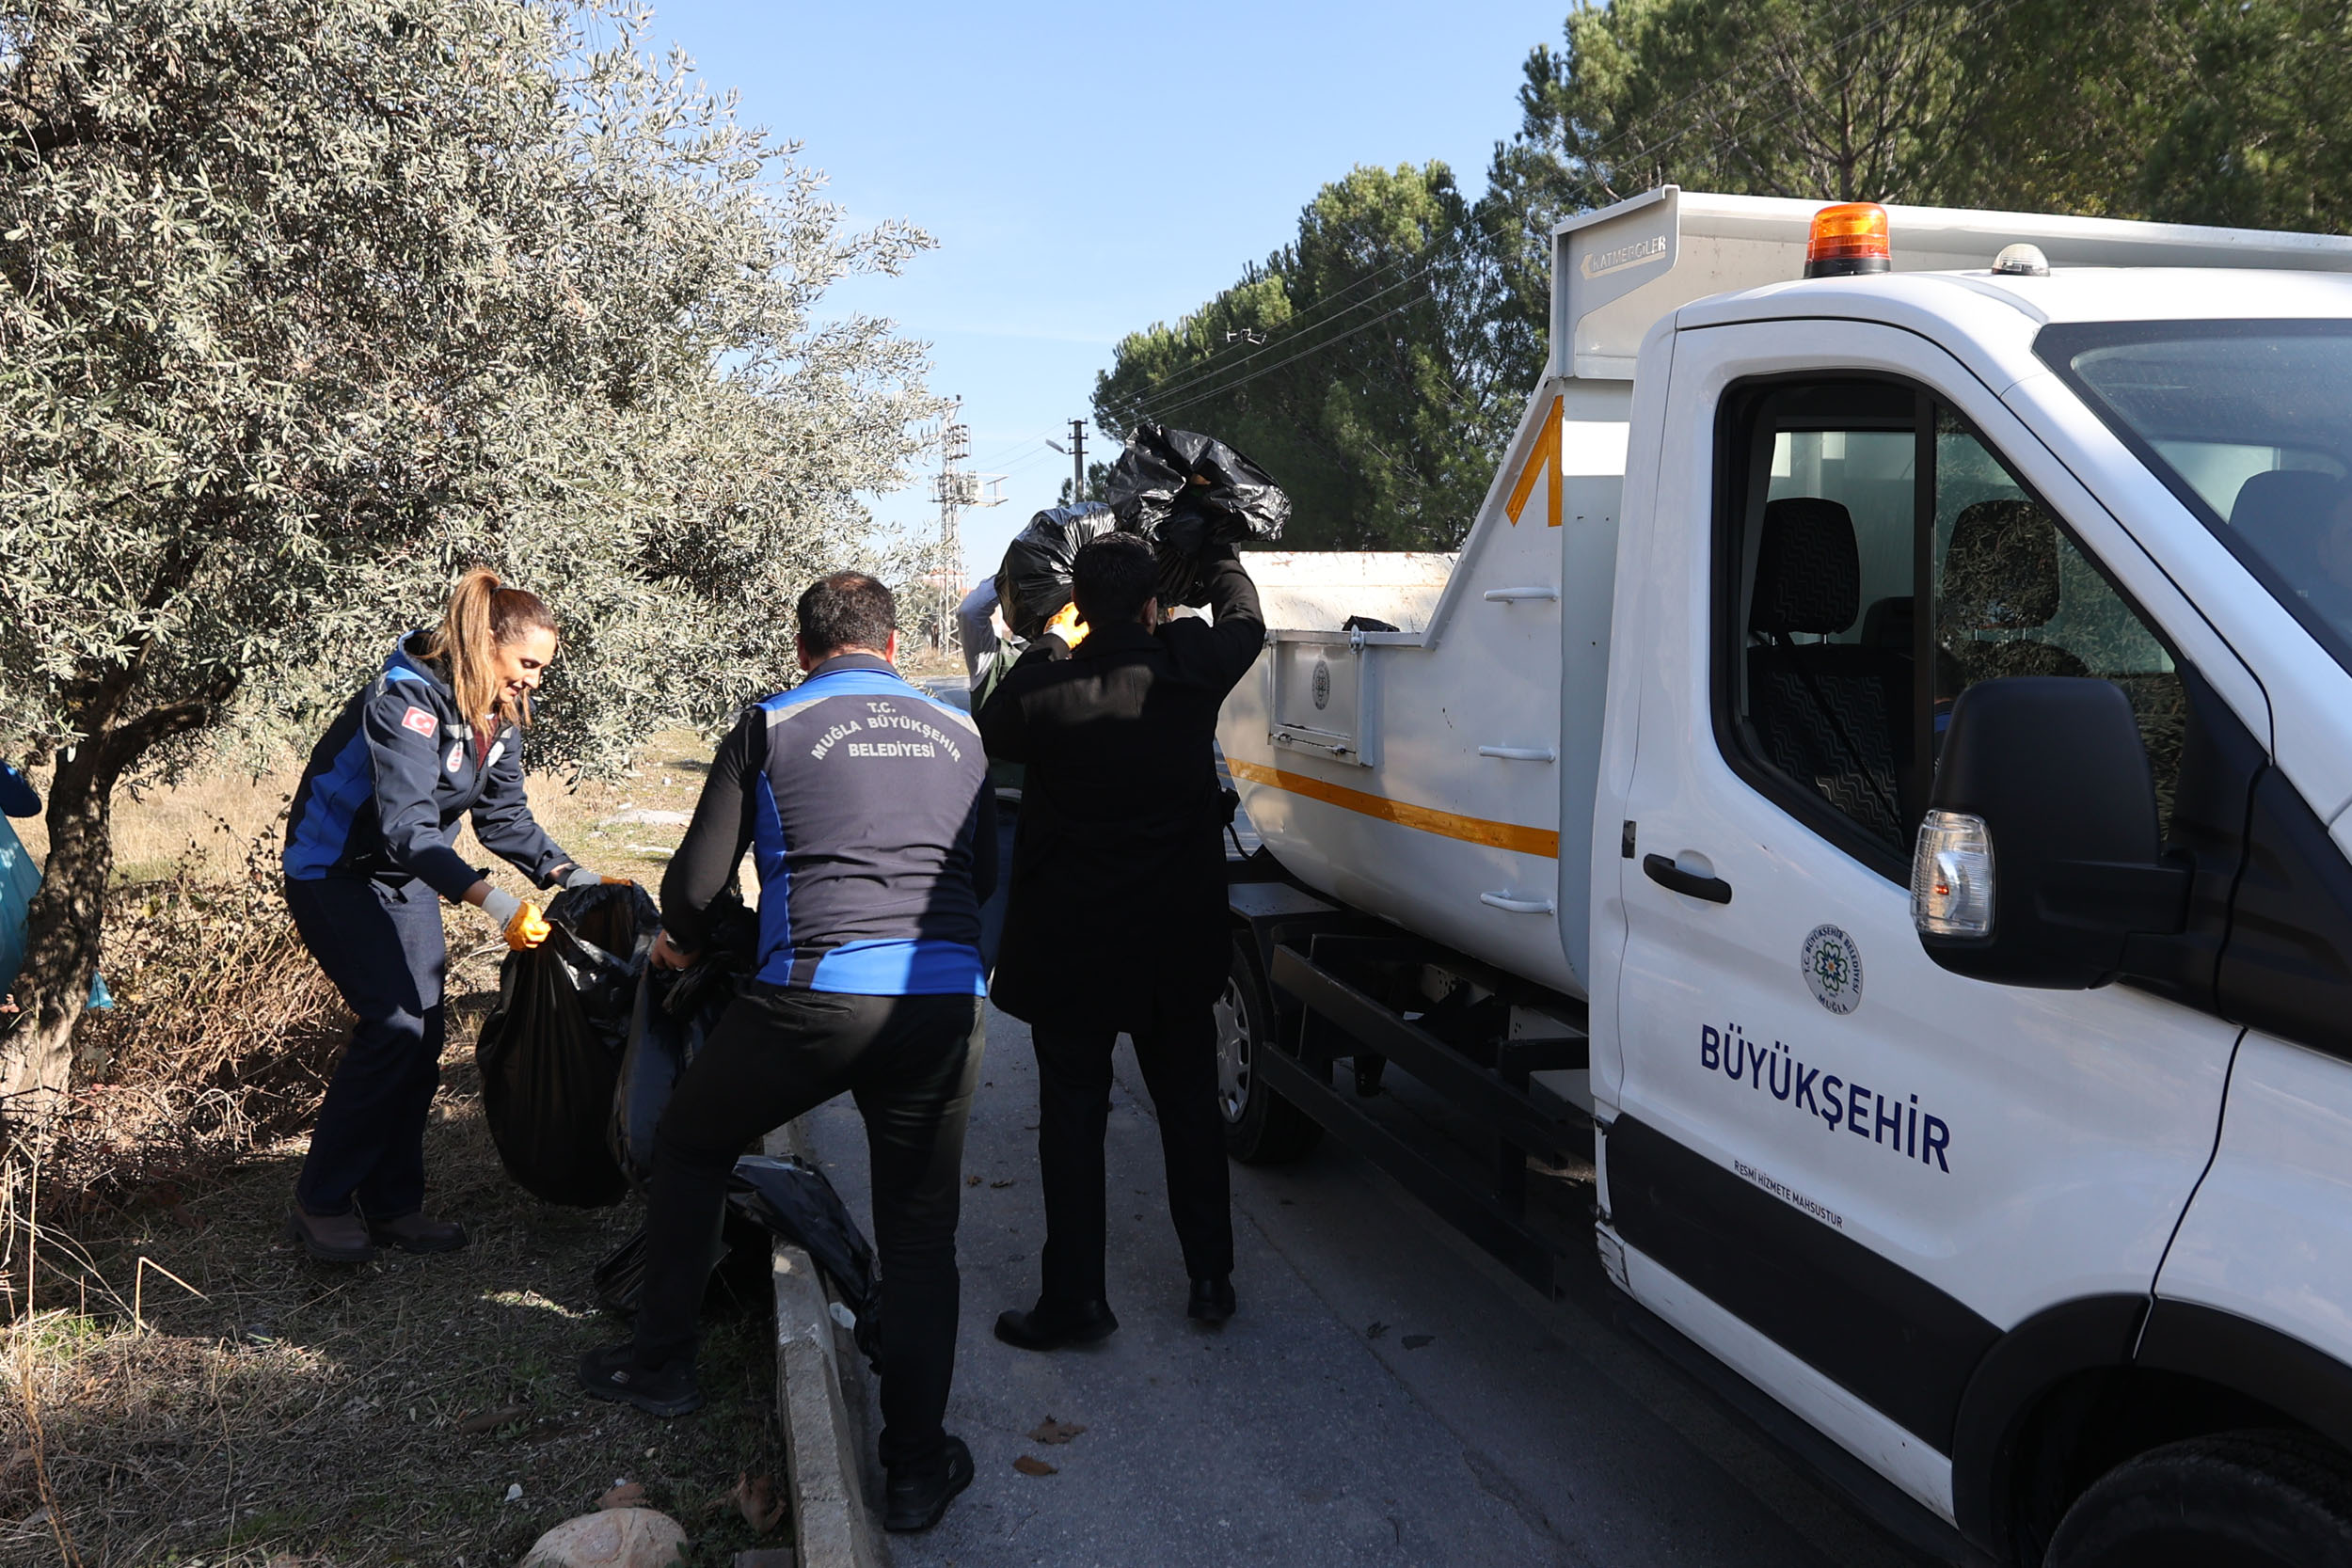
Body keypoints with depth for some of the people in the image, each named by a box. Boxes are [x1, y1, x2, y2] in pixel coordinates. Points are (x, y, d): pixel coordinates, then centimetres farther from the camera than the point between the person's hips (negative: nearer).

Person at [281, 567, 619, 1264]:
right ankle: (320, 1202, -2)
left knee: (423, 1030, 2)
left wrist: (573, 876, -9)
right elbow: (408, 827, -38)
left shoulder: (498, 715, -2)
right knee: (395, 1023, -17)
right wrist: (494, 902, -49)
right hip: (336, 870, -8)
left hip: (405, 878, 8)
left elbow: (505, 815, 4)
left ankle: (391, 1206, 12)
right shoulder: (408, 701, -28)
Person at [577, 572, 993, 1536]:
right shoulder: (957, 734, 16)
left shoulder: (773, 726, 6)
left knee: (688, 1143, 24)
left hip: (816, 995, -2)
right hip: (945, 1000, 3)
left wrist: (680, 943, 28)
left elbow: (698, 881, 6)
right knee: (920, 1233, 12)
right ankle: (917, 1466, 14)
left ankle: (660, 1363, 34)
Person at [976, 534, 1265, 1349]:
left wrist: (1049, 641, 13)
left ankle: (1075, 1296, 12)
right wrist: (1211, 544, 29)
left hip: (1071, 943, -2)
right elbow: (1245, 617, 12)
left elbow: (992, 732, 6)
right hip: (1178, 939, 3)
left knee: (1072, 1113, 7)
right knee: (1189, 1104, 15)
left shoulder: (1043, 685, -16)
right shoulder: (1192, 667, -10)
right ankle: (1211, 1277, 24)